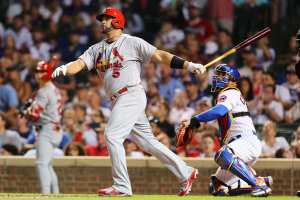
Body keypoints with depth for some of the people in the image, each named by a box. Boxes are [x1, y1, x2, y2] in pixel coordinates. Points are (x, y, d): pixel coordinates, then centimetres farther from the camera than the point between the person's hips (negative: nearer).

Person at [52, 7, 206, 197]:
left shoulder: (132, 42, -3)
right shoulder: (97, 49, 16)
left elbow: (159, 55, -7)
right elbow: (80, 63, 3)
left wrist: (188, 65, -16)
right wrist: (65, 68, -20)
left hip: (132, 94, -7)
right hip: (118, 101, 7)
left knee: (113, 135, -16)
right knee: (147, 141, 9)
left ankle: (122, 186, -11)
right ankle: (185, 172, 16)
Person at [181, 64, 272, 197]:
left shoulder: (229, 93, -7)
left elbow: (220, 110, -26)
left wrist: (194, 120, -28)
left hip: (248, 141, -10)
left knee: (223, 156, -40)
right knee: (217, 188, 7)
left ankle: (259, 184, -34)